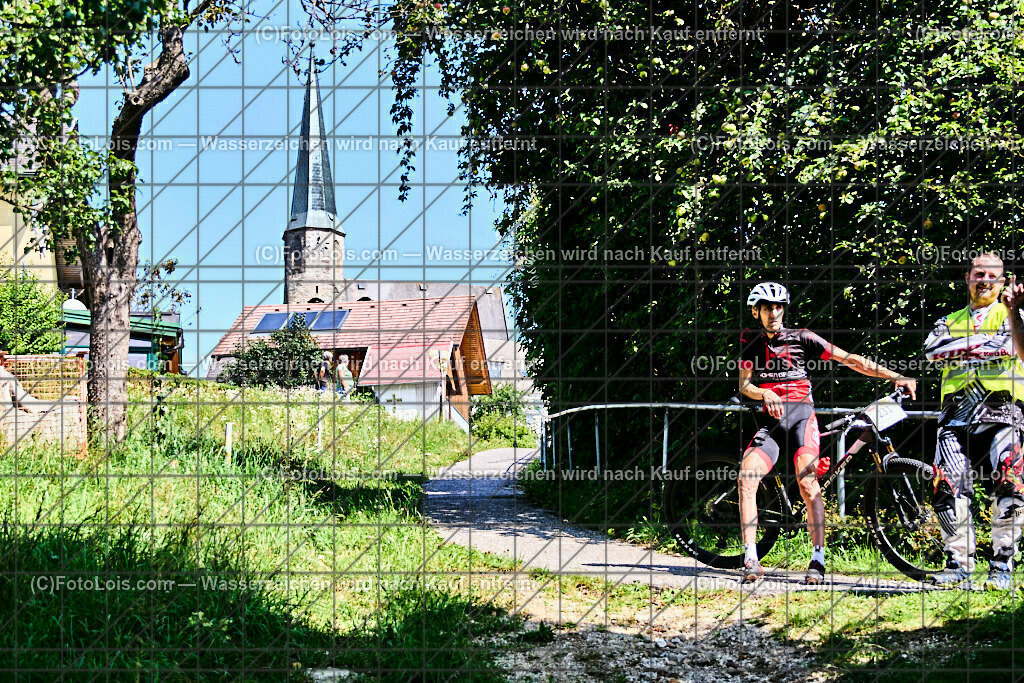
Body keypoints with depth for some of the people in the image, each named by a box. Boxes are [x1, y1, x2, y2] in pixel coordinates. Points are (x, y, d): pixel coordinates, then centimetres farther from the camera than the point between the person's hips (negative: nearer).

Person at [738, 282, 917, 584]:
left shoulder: (801, 338, 6)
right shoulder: (750, 340, 13)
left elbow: (851, 360, 4)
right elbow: (744, 385, 6)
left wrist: (897, 377, -3)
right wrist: (765, 394, -17)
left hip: (801, 414, -2)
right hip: (770, 420, 2)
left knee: (807, 481, -23)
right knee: (746, 477, -19)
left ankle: (818, 560, -19)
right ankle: (751, 561, -16)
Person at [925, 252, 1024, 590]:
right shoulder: (949, 321, 23)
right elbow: (932, 350, -1)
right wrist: (987, 344, -9)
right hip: (956, 414, 3)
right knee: (948, 489, -9)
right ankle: (959, 564, 2)